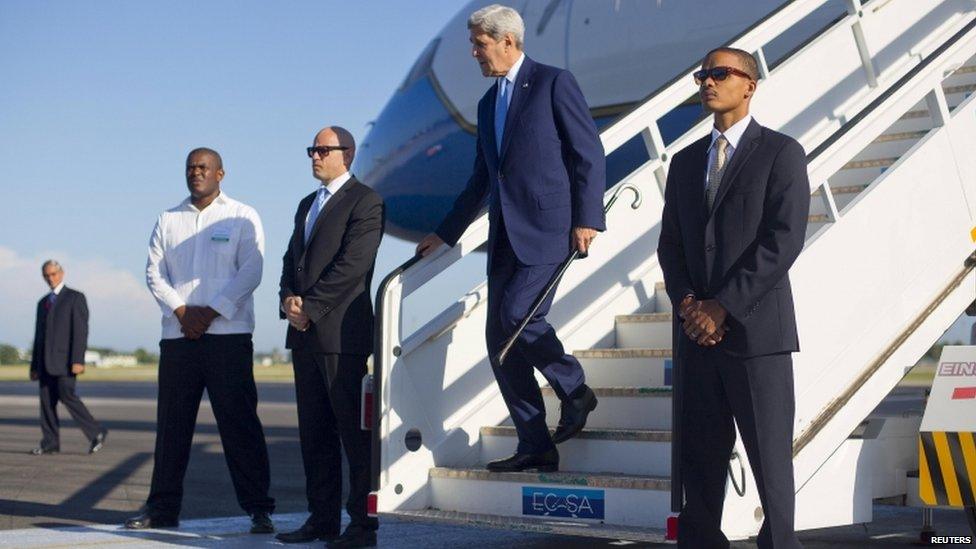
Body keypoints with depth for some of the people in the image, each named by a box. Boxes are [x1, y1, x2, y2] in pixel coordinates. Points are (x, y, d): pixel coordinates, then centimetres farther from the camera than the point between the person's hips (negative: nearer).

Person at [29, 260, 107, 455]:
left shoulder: (75, 298, 0)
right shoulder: (43, 302, 20)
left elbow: (81, 331, -9)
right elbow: (39, 335, 21)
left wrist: (78, 360, -18)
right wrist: (34, 365, 16)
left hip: (66, 359, -7)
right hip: (46, 361, 7)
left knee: (66, 395, -15)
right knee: (46, 400, 2)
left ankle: (96, 433, -7)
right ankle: (50, 443, 5)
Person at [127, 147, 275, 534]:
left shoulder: (242, 217, 5)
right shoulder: (168, 220, 16)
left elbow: (251, 272, -5)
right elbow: (154, 272, 8)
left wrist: (212, 311, -14)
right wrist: (181, 310, -8)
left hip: (228, 333, -4)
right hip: (177, 335, 4)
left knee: (239, 423, -5)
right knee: (171, 423, 6)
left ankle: (258, 509, -2)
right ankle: (163, 508, 13)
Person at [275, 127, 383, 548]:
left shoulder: (365, 201, -5)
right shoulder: (307, 204, 22)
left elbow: (351, 265, -14)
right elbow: (292, 259, 19)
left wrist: (310, 307, -14)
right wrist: (289, 299, 0)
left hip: (341, 333, -8)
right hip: (305, 334, 8)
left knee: (354, 431, -5)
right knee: (313, 431, 10)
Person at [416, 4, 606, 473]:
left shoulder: (553, 83, -2)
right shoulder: (488, 104, 20)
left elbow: (589, 154, -6)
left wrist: (587, 219, -15)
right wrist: (445, 234, 25)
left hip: (549, 227, -8)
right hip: (505, 236, 8)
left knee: (518, 314, -22)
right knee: (500, 339, 2)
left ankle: (574, 390, 4)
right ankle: (535, 447, 8)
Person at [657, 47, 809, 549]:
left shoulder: (781, 153, -1)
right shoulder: (686, 160, 17)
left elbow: (784, 240, -11)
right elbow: (670, 243, 14)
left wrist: (723, 307, -14)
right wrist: (688, 303, -5)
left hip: (756, 330, -5)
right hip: (696, 333, 5)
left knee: (769, 455, 0)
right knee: (701, 456, 8)